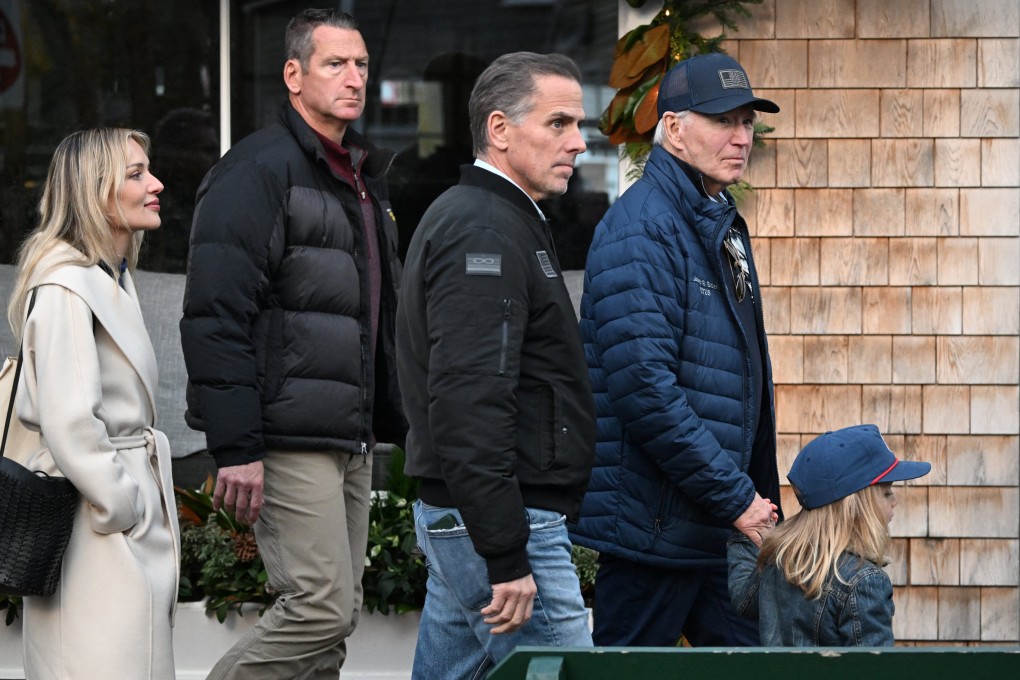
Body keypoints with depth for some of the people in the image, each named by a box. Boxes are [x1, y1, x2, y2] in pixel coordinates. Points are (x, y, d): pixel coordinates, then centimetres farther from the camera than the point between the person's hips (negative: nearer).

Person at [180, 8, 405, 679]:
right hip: (290, 441, -9)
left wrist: (400, 423, 20)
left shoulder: (364, 179, 20)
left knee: (335, 617, 8)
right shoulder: (258, 170, -9)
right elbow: (216, 316, -16)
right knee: (322, 608, -14)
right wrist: (236, 448, -22)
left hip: (352, 440, 9)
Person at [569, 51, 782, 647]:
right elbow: (644, 386, -24)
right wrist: (734, 496, -20)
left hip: (723, 527, 10)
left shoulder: (721, 226, 18)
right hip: (657, 524, -10)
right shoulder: (641, 229, -15)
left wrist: (756, 496, 15)